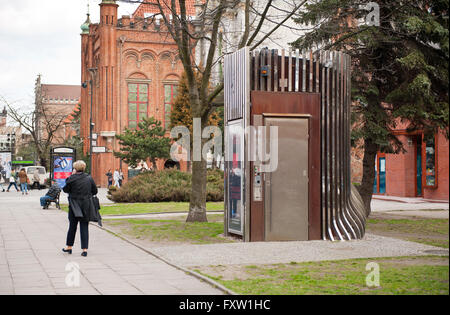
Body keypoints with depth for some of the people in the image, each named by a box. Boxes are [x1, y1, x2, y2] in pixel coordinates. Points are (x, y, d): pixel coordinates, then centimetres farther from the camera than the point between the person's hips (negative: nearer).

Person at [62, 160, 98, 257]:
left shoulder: (72, 178, -11)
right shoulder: (89, 178, -2)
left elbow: (65, 190, -1)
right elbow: (95, 191, 5)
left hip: (74, 205, -1)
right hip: (86, 205, 2)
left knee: (72, 226, 12)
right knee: (84, 227, 4)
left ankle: (69, 246, 24)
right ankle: (85, 249, 1)